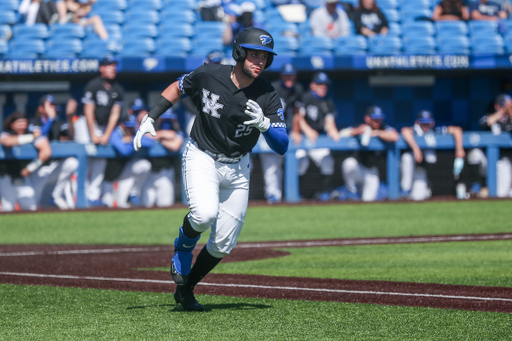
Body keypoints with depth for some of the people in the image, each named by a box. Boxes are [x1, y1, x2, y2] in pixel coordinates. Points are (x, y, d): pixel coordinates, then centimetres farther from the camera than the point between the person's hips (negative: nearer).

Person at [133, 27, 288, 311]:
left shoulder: (268, 96, -13)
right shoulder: (208, 76, -14)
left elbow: (282, 147, -15)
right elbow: (178, 87, 8)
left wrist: (264, 123, -33)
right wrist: (150, 118, 0)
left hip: (237, 168, 2)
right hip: (201, 158, -2)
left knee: (223, 244, 2)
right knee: (205, 214, -31)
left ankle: (185, 290, 26)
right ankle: (183, 248, 3)